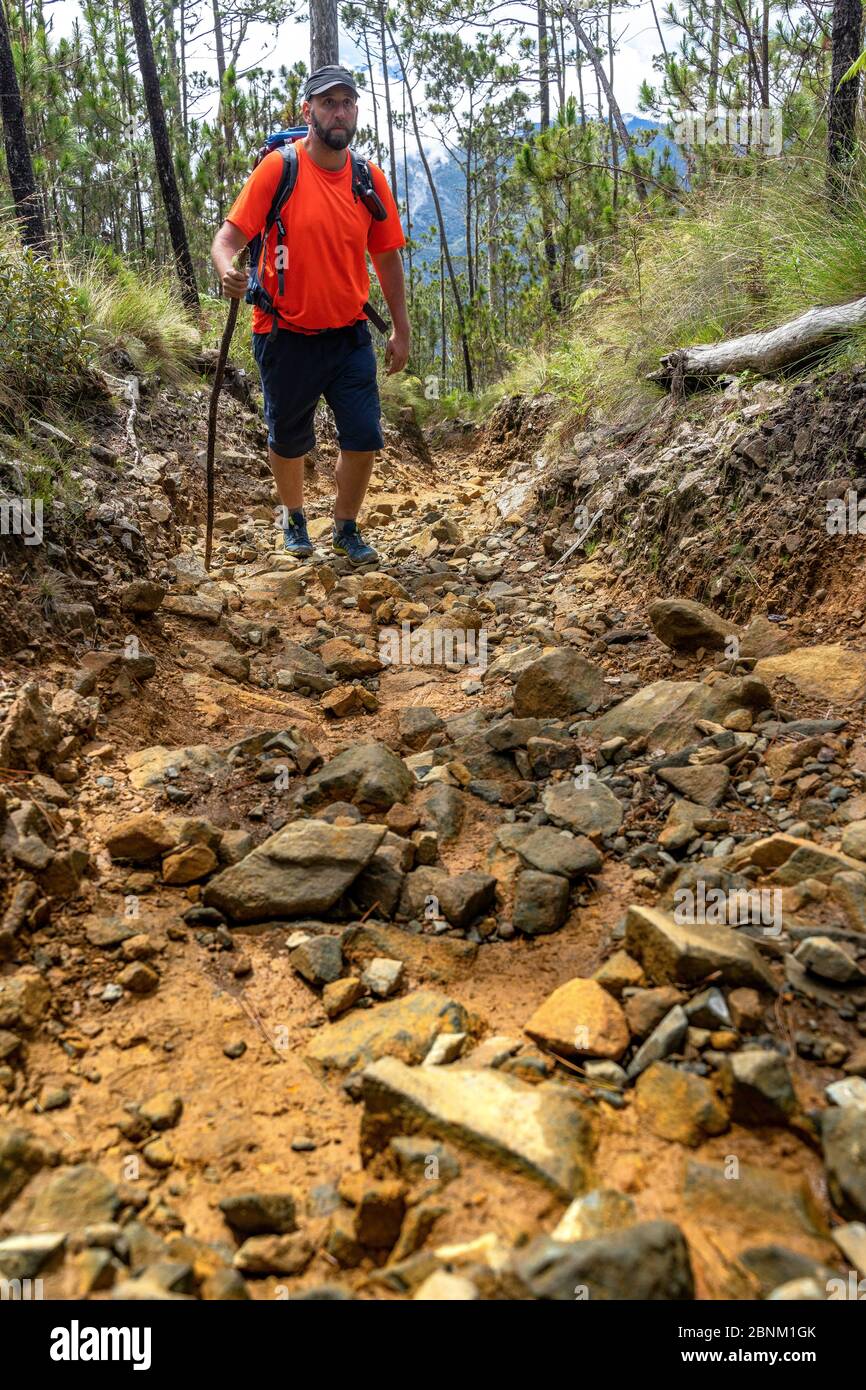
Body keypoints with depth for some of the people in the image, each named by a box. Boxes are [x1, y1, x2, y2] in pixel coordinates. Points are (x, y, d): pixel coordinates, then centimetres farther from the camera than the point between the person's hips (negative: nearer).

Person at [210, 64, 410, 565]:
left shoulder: (370, 180, 2)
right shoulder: (279, 168, -10)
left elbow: (387, 258, 10)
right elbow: (228, 237, -14)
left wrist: (402, 330, 9)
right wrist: (228, 270, -37)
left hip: (350, 335, 3)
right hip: (287, 336, -2)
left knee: (365, 438, -2)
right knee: (288, 441, 12)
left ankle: (347, 529, 23)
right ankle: (295, 517, 41)